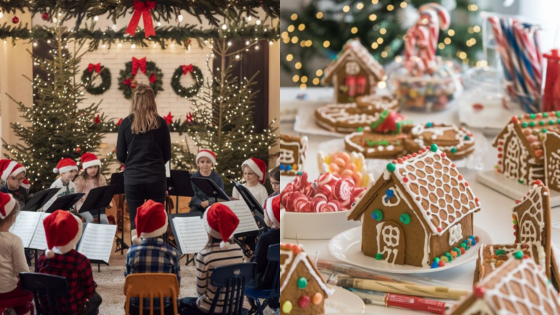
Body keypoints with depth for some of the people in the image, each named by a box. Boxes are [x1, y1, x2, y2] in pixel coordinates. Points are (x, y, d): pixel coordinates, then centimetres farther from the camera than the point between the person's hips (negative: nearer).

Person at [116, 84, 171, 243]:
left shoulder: (126, 123, -3)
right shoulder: (160, 123, -3)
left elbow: (120, 156, 2)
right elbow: (167, 155, 4)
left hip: (133, 178, 0)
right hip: (156, 178, 0)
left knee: (135, 222, 7)